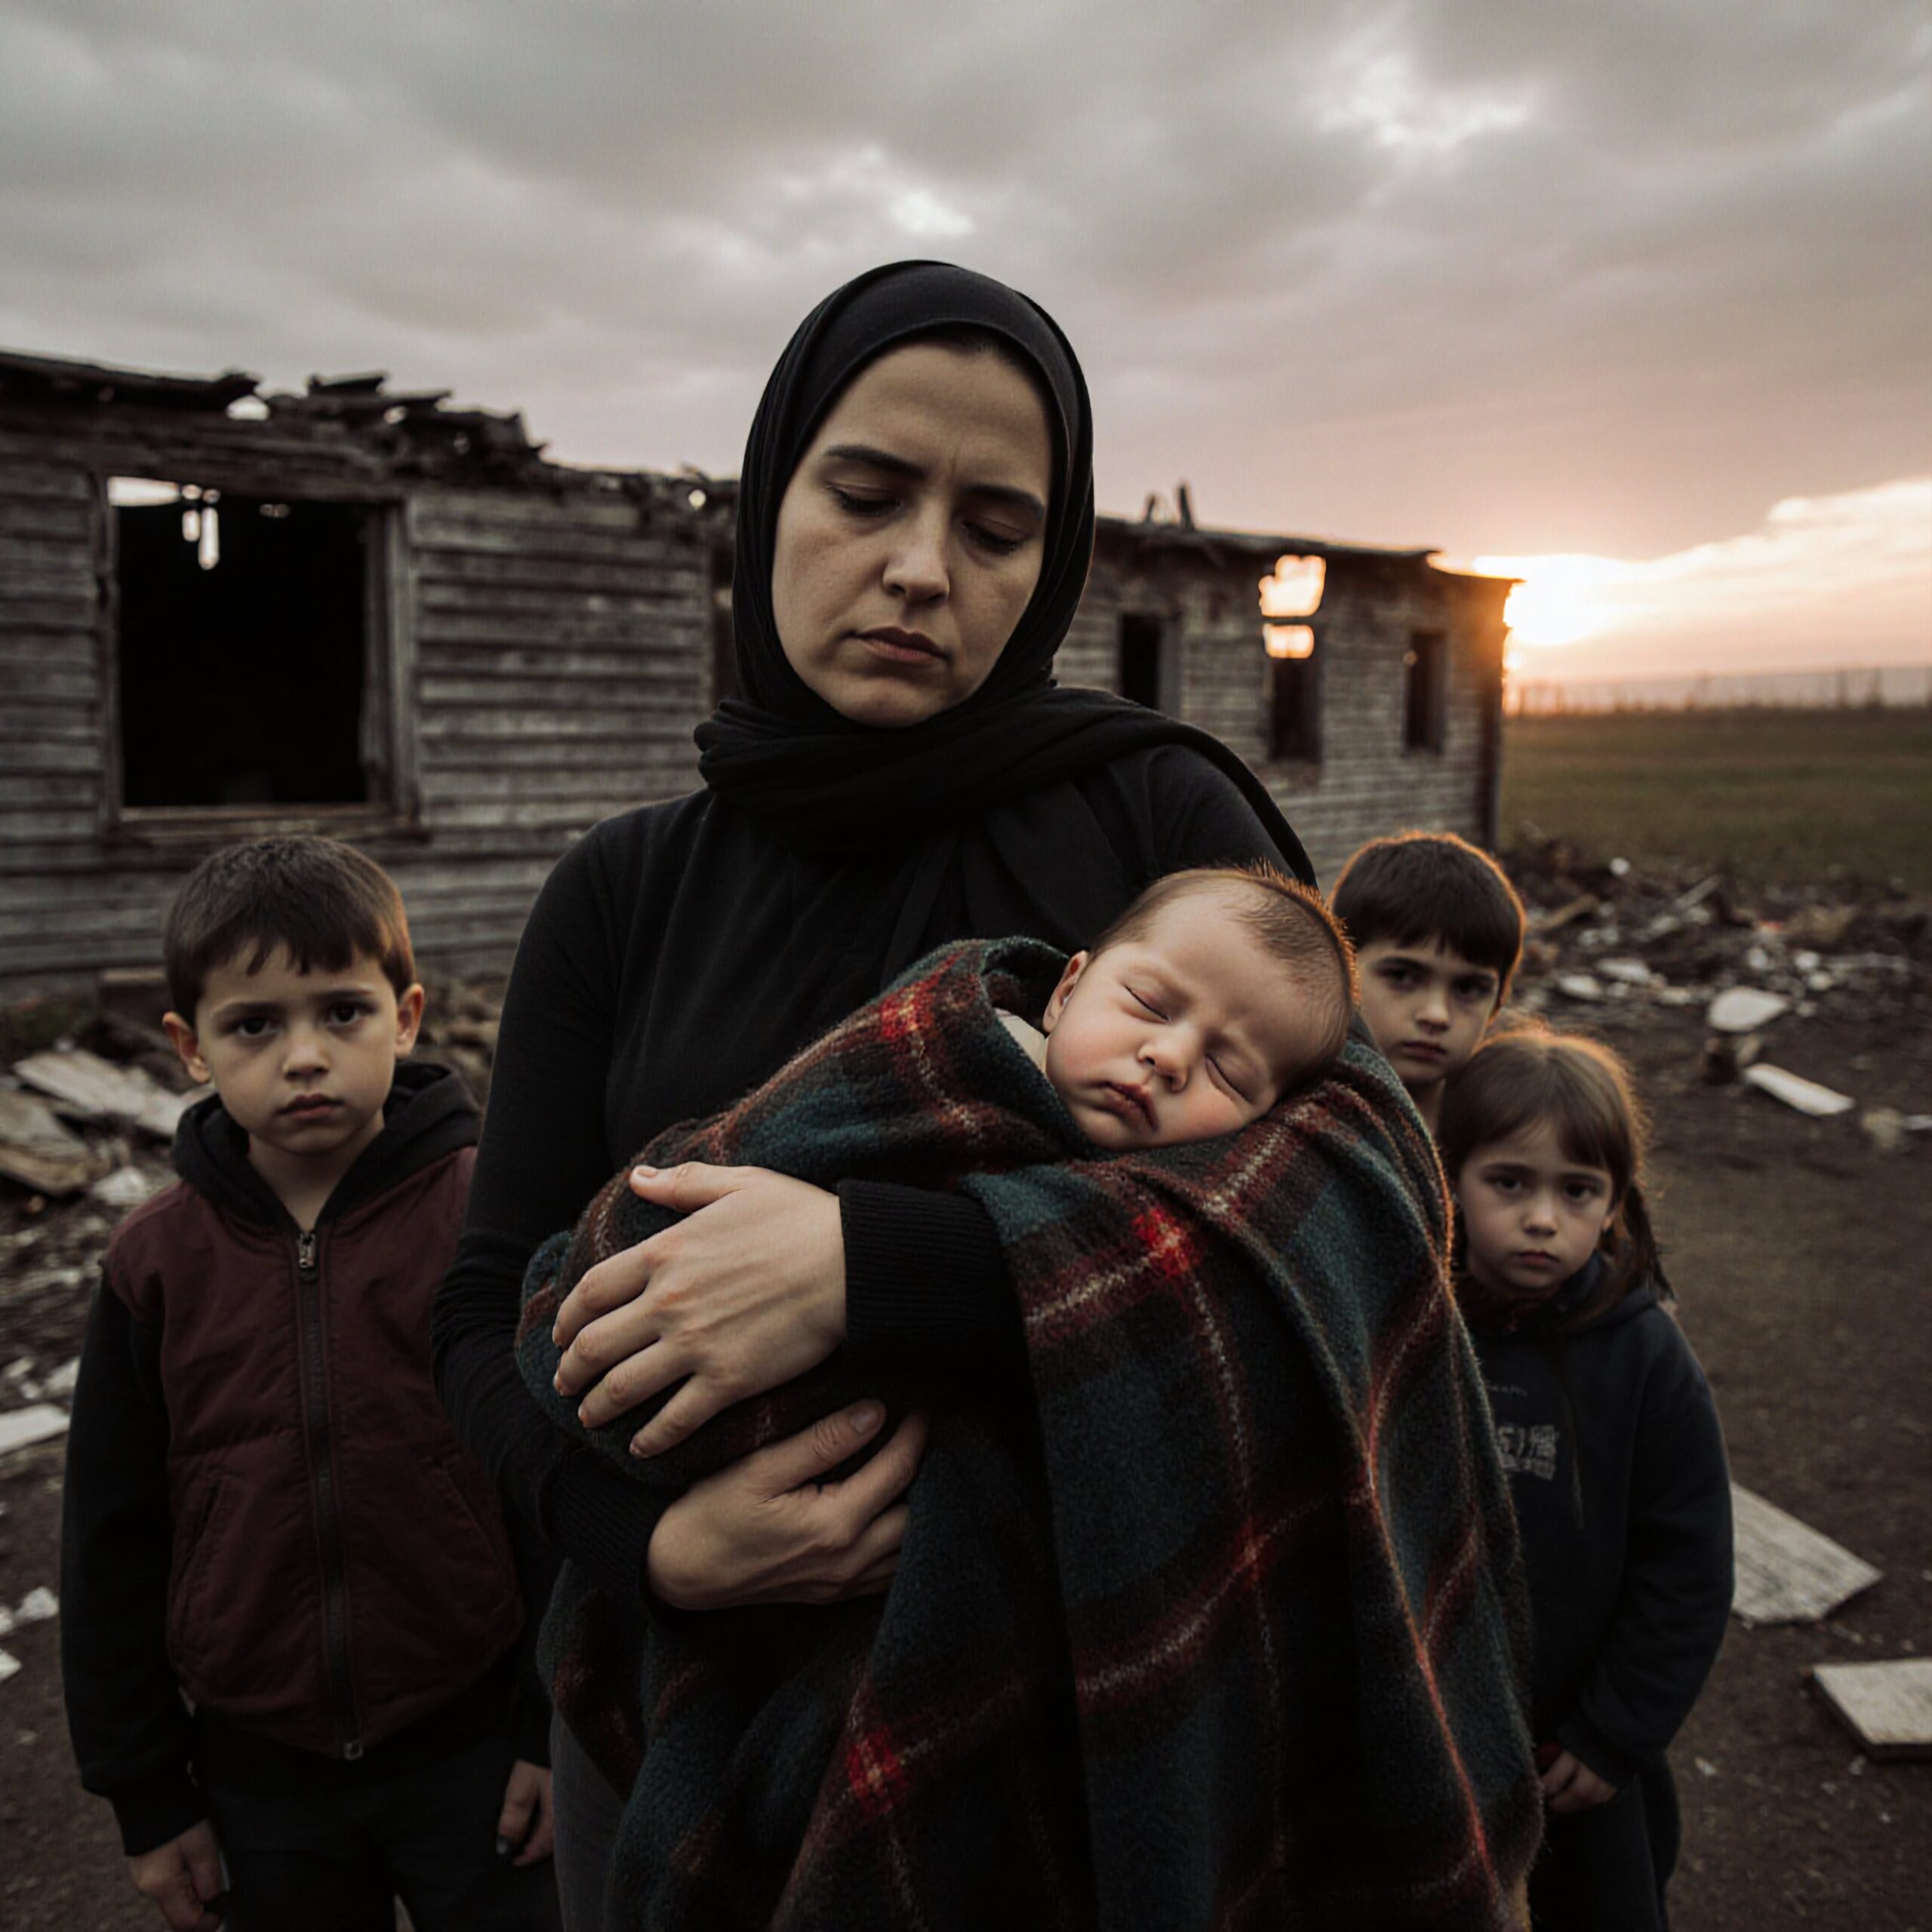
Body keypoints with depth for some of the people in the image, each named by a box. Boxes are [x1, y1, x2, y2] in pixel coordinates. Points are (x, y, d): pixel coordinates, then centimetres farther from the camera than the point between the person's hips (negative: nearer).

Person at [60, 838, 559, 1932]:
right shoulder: (158, 1262, -6)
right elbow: (112, 1544, 2)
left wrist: (559, 1727, -5)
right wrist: (147, 1795, 5)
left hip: (475, 1746, -2)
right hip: (259, 1772, 3)